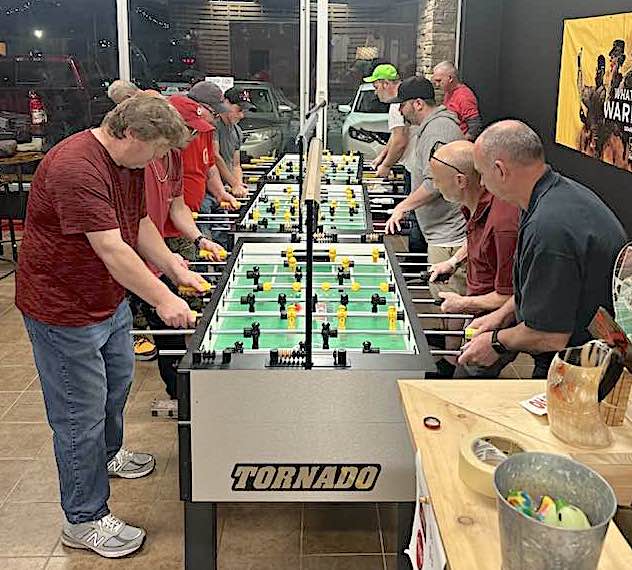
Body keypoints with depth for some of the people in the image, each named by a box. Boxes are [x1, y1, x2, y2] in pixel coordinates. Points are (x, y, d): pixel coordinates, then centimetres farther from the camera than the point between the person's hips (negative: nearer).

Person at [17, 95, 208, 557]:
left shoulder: (128, 161, 3)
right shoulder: (75, 168, -30)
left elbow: (140, 223, 10)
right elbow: (111, 249, -34)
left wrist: (176, 269, 3)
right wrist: (163, 299, -32)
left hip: (110, 300, 10)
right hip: (65, 311, -10)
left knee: (117, 383, 27)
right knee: (82, 415, 1)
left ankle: (107, 455, 55)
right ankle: (85, 520, 18)